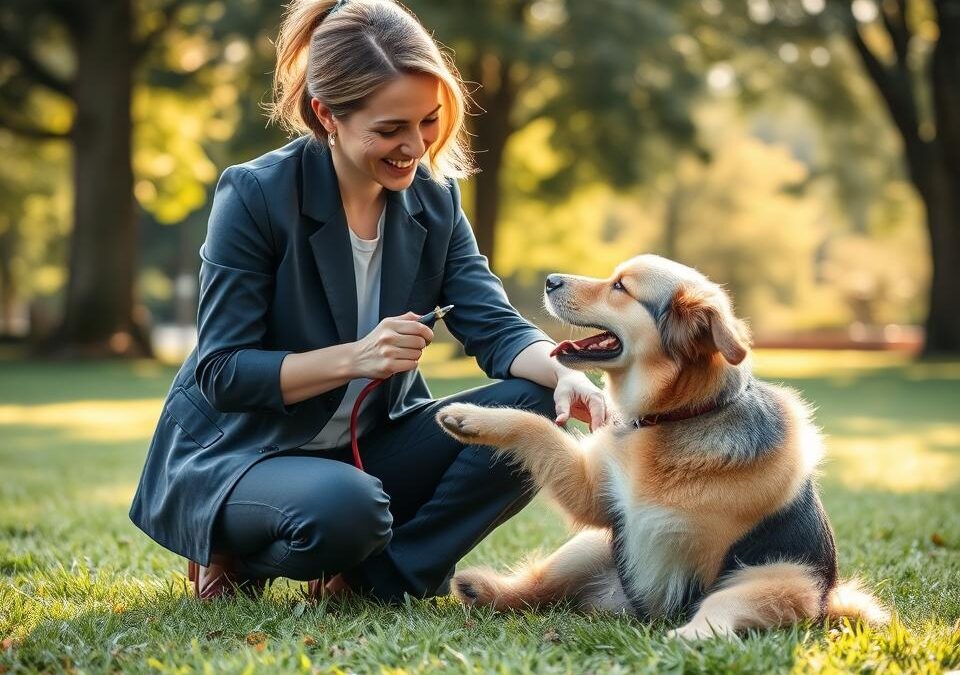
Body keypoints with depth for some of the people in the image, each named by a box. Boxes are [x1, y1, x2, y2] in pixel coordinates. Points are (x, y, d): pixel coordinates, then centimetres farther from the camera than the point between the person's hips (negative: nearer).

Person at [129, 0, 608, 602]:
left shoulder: (434, 198, -1)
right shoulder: (254, 194, -17)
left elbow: (495, 326, -7)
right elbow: (220, 374, -18)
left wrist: (564, 372, -30)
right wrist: (354, 358, -31)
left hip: (368, 449, 6)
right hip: (234, 454, -5)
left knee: (533, 410, -16)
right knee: (346, 506, -39)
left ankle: (379, 577, -7)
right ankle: (236, 555, -4)